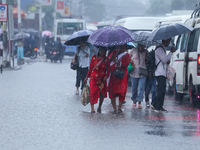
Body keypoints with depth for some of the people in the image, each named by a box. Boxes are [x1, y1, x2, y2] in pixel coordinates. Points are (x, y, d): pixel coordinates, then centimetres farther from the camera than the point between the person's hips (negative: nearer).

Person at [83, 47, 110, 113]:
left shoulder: (106, 59, 5)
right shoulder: (94, 57, 4)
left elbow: (108, 69, 3)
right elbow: (90, 68, 9)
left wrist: (106, 76, -14)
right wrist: (87, 77, 9)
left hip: (102, 79, 1)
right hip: (93, 78, -1)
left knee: (102, 93, 0)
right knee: (93, 92, -9)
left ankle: (99, 107, 18)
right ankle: (92, 108, -5)